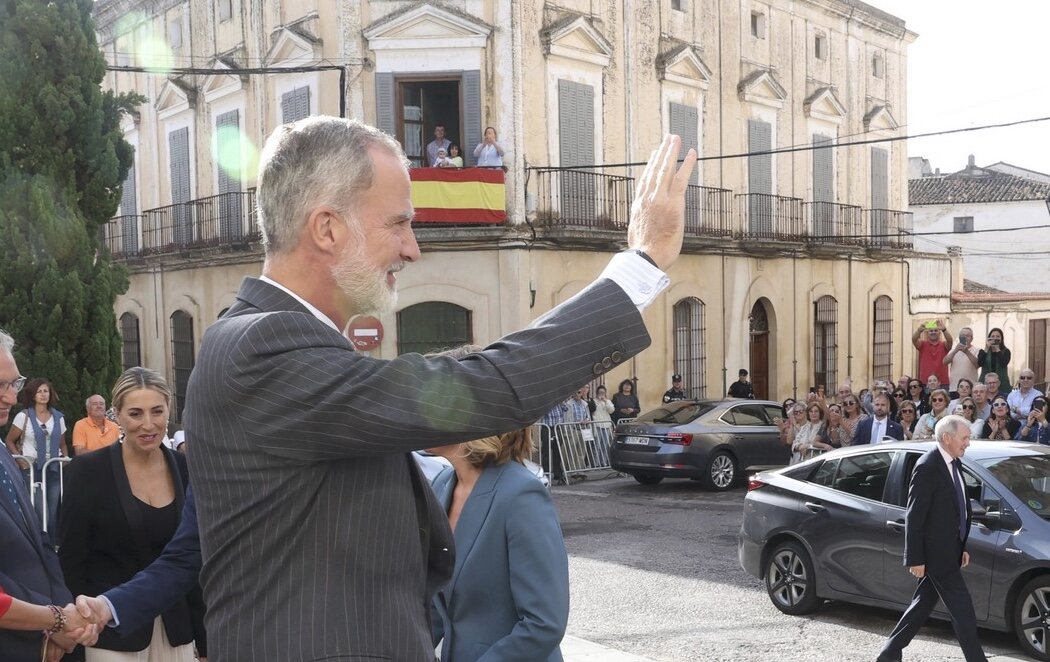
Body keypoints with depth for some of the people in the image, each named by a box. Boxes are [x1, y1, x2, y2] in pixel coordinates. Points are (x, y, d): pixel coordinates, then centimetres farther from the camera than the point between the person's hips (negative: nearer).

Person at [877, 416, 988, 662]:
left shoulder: (954, 464, 9)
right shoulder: (927, 467, -19)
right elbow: (914, 517, -18)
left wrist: (962, 547, 17)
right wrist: (915, 559, -17)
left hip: (949, 550, 9)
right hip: (936, 552, -9)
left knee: (923, 605, 16)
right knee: (962, 609, -3)